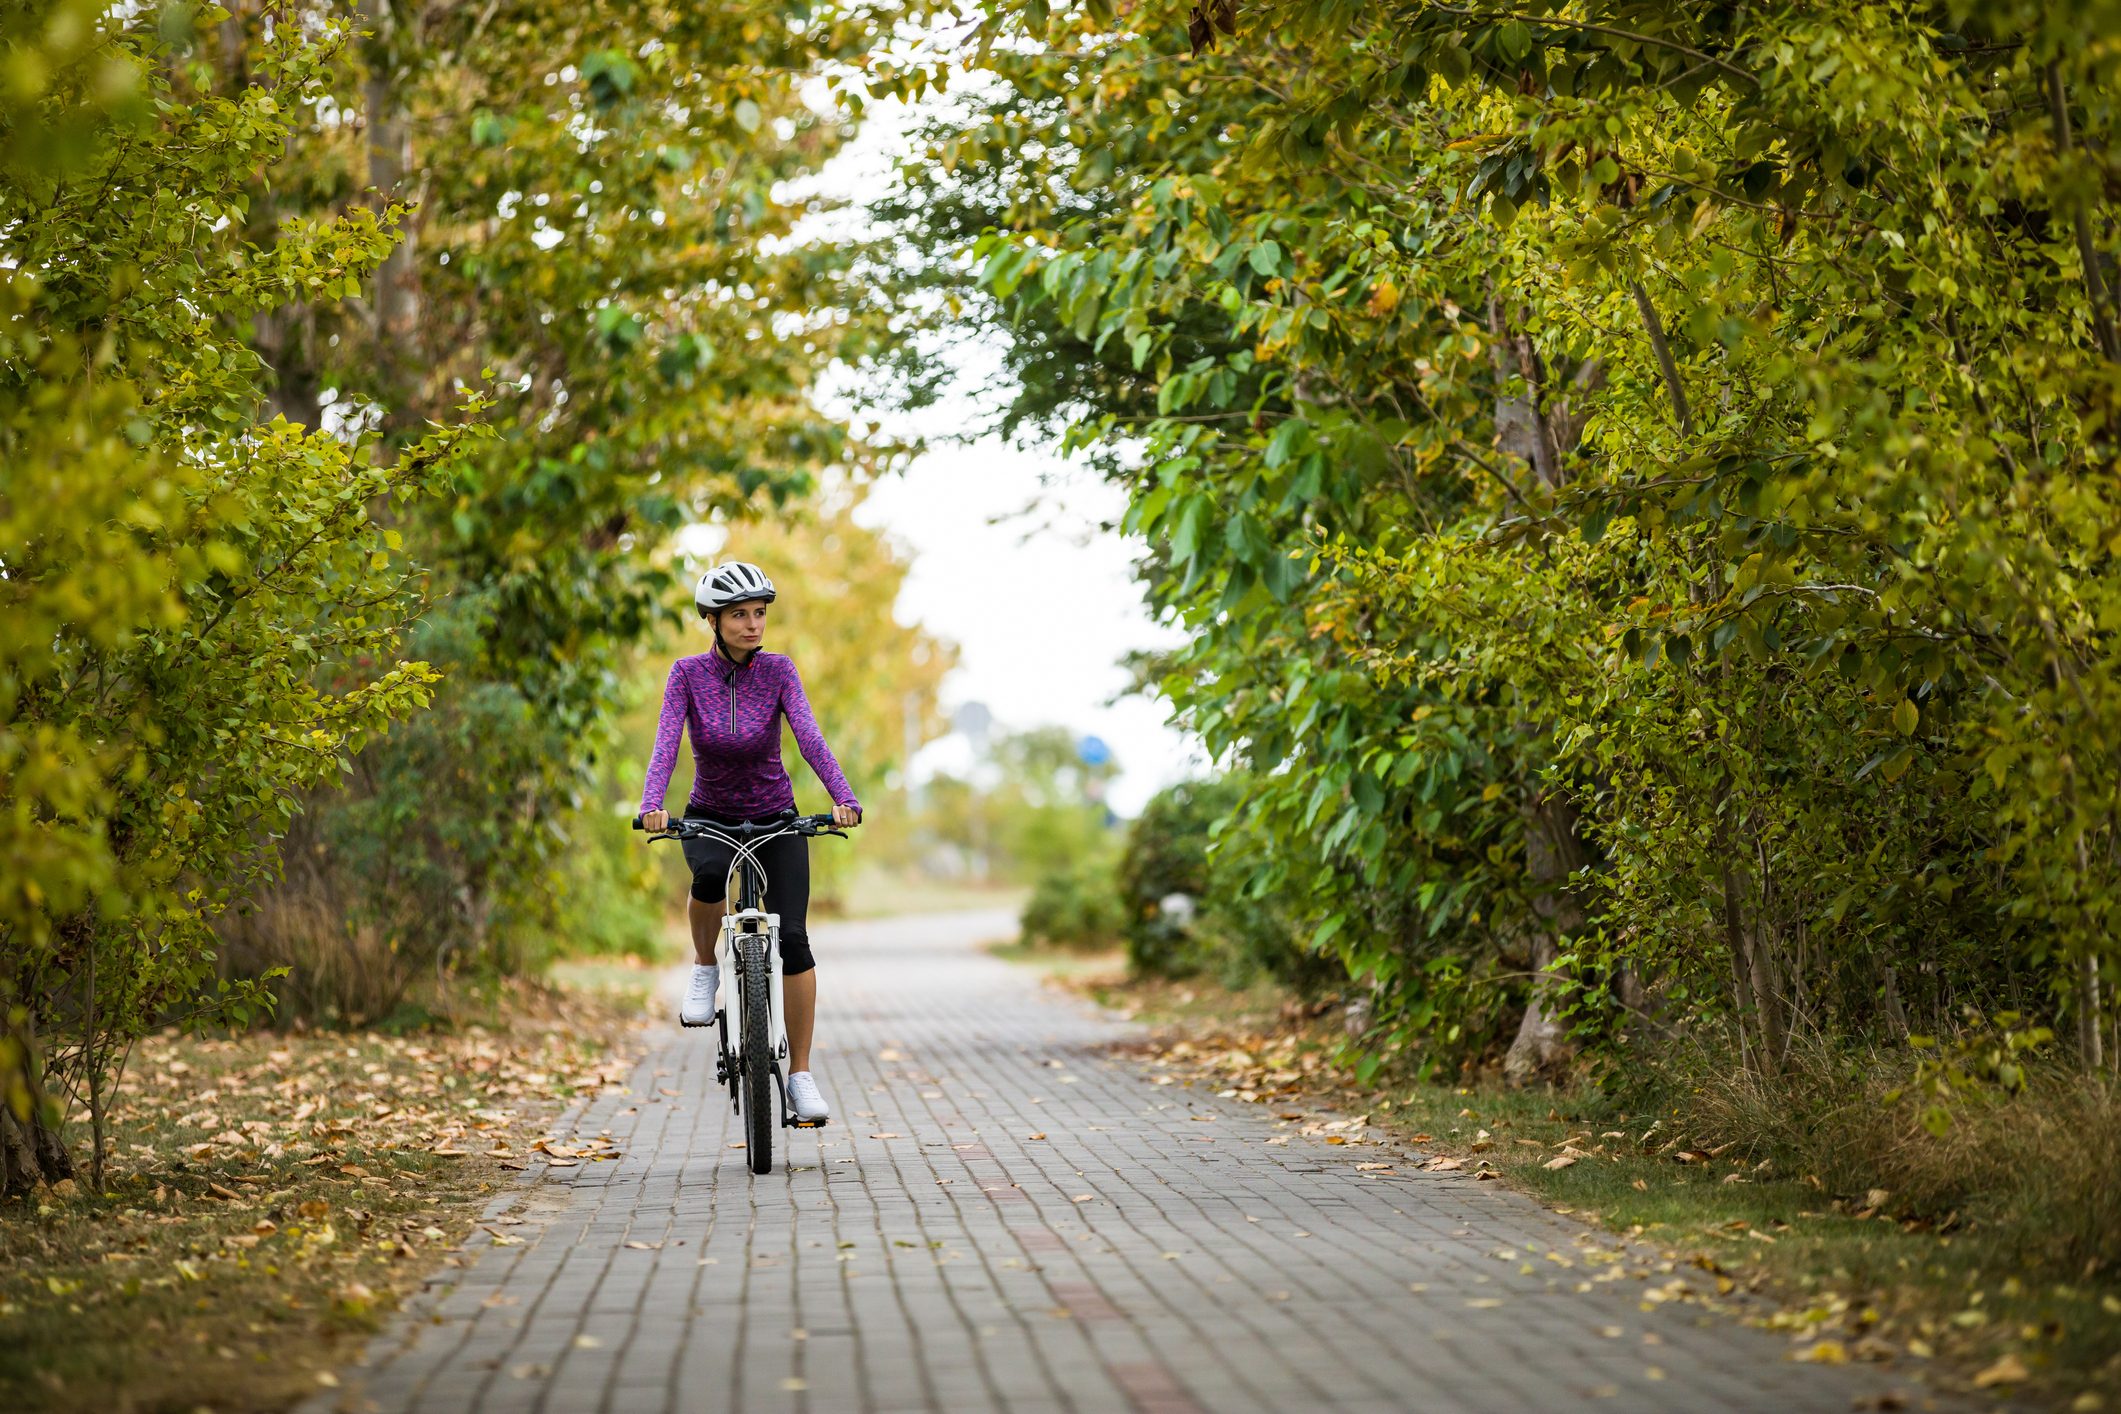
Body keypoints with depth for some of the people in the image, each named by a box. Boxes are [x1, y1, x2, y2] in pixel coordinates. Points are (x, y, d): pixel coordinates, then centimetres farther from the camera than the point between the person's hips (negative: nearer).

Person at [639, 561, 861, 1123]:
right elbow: (666, 742, -24)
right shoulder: (688, 673, -12)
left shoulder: (777, 671, -12)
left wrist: (843, 798, -40)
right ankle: (704, 968, -8)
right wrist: (652, 804, -42)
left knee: (793, 937, -15)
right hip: (710, 816, 0)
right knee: (710, 874, -36)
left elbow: (809, 736, -24)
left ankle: (800, 1073, -5)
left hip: (775, 817, 0)